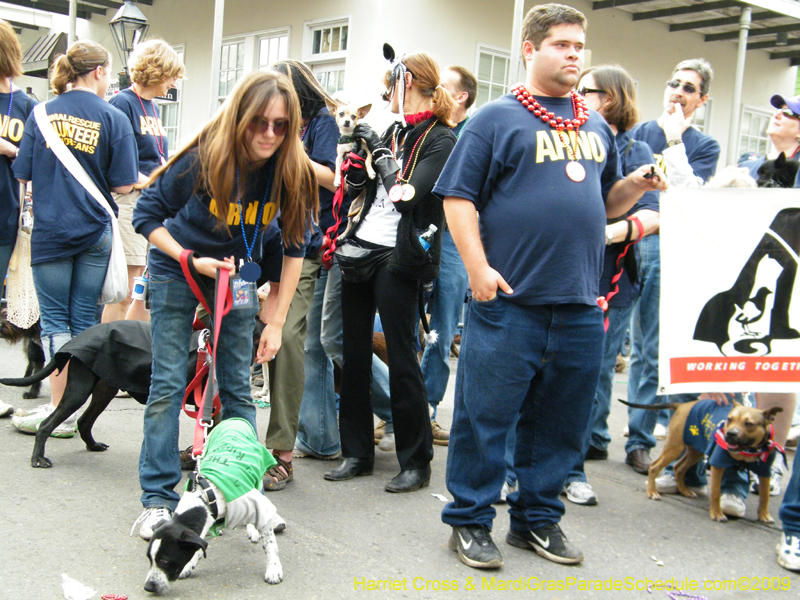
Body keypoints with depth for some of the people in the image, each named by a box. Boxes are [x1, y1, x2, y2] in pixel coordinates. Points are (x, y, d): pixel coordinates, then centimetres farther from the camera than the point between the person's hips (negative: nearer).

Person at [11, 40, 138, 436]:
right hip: (95, 232, 0)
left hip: (50, 230, 0)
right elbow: (123, 185, -6)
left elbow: (23, 174, 1)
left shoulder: (43, 113, 0)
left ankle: (59, 410, 3)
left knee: (55, 318, 4)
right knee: (84, 318, 8)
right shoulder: (113, 118, -4)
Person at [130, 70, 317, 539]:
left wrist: (277, 321, -10)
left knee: (238, 388, 5)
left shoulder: (292, 171, -18)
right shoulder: (204, 158, -24)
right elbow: (147, 215, -11)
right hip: (177, 271, -2)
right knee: (169, 384, -3)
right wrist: (191, 260, -22)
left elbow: (295, 247, -8)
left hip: (236, 272, 2)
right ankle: (158, 499, 6)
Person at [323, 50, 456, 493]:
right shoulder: (393, 131, 15)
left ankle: (416, 462, 8)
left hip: (398, 257, -7)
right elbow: (355, 180, 23)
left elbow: (408, 195, -18)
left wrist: (381, 151, -9)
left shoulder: (441, 140, -6)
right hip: (361, 247, 8)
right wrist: (357, 142, 9)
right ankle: (357, 452, 20)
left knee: (401, 358, -4)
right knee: (354, 353, 9)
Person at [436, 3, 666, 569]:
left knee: (561, 421, 12)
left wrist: (638, 184, 3)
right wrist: (478, 268, -15)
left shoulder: (596, 126, 17)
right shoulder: (497, 118, -1)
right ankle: (470, 520, 16)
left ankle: (537, 517, 28)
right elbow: (459, 197, -6)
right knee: (486, 415, 1)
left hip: (579, 307, 6)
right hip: (508, 300, -5)